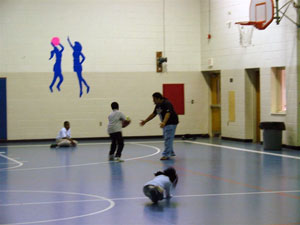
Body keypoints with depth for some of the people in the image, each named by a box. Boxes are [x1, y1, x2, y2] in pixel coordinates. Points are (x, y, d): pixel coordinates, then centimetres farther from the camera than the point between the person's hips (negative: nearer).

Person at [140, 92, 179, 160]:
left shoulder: (167, 104, -24)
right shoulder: (158, 105, 3)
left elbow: (168, 114, -38)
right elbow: (153, 114, 13)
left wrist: (164, 122, -54)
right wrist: (145, 121, 12)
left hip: (171, 123, -9)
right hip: (165, 123, 9)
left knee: (168, 139, -12)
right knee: (167, 138, 17)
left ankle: (166, 155, -12)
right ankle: (171, 152, 31)